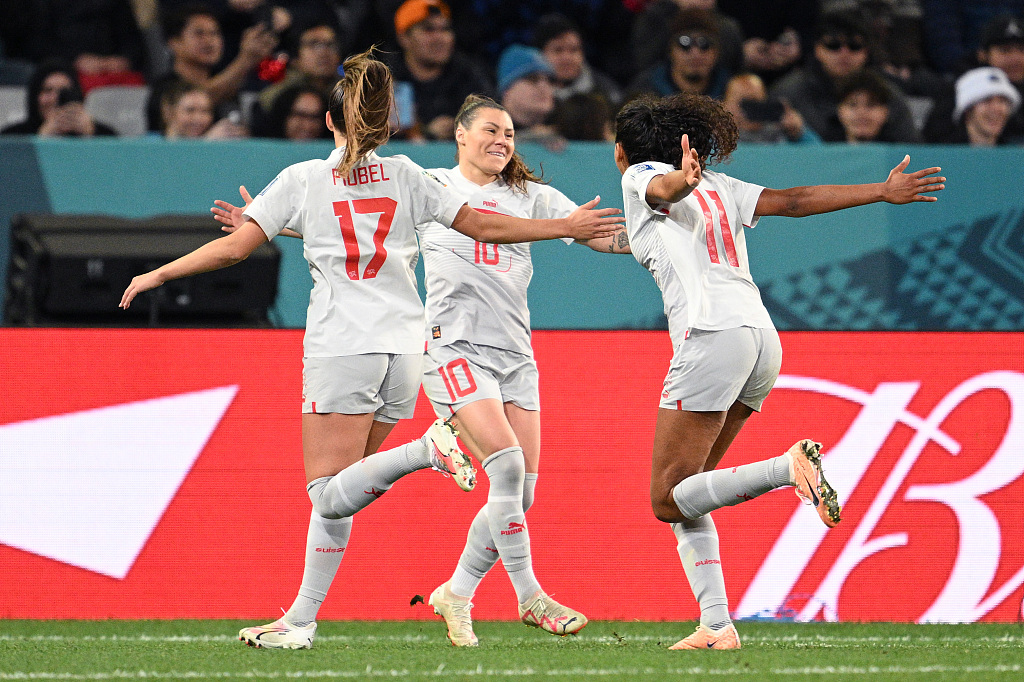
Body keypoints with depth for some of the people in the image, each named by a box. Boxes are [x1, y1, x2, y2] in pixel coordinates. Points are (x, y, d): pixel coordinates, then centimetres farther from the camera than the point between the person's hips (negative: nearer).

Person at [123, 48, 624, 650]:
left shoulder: (302, 179, 2)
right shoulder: (404, 176, 9)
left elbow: (233, 248, -1)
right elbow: (483, 226, 8)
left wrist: (158, 274, 11)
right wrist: (566, 227, 18)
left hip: (341, 348, -5)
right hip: (404, 347, 5)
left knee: (332, 494, -10)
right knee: (334, 491, 10)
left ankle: (426, 450, -32)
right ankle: (302, 620, 6)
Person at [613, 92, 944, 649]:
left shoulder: (640, 176, 8)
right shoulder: (718, 188, 25)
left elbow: (666, 188, -15)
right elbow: (794, 200, 21)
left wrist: (683, 180, -38)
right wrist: (883, 192, 25)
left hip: (712, 336, -8)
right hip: (763, 337, 8)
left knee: (668, 502, -6)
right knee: (684, 490, 14)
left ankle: (791, 466, -25)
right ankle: (716, 626, 2)